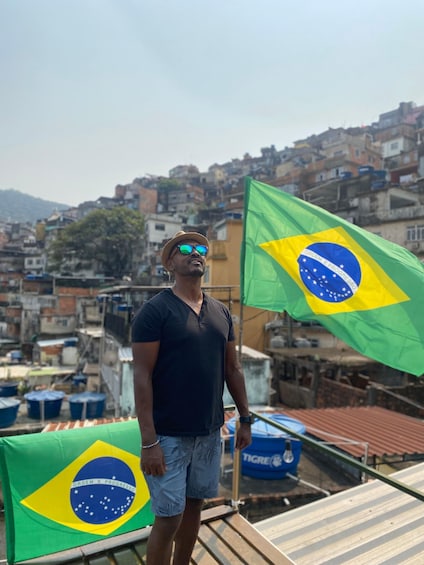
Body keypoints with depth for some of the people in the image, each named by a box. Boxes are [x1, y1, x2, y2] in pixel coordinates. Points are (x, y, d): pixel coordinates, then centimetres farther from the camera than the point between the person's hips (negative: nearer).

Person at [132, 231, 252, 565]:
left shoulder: (221, 312, 6)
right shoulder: (155, 310, -12)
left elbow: (233, 369, 11)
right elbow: (142, 376, -15)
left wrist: (245, 418, 11)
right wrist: (149, 441, -18)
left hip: (210, 431, 6)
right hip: (169, 435, -5)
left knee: (194, 507, 19)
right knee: (168, 518, 4)